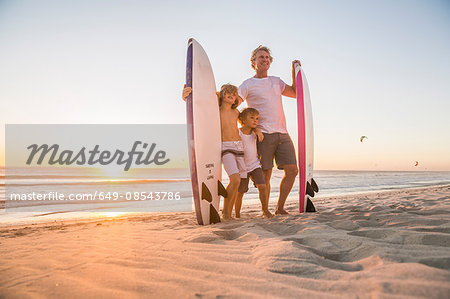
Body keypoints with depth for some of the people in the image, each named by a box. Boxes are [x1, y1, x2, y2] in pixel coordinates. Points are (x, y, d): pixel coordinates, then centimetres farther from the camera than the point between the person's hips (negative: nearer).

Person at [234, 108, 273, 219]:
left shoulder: (254, 133, 0)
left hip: (255, 165, 3)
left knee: (262, 186, -13)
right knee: (240, 192, 4)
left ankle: (265, 209, 5)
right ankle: (237, 215, 21)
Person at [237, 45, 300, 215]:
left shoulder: (276, 81, 22)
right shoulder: (248, 85, 5)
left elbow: (295, 93, 30)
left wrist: (295, 70, 26)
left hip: (282, 134, 5)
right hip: (263, 135, -5)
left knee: (292, 170, -2)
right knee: (265, 175, -4)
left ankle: (280, 208, 12)